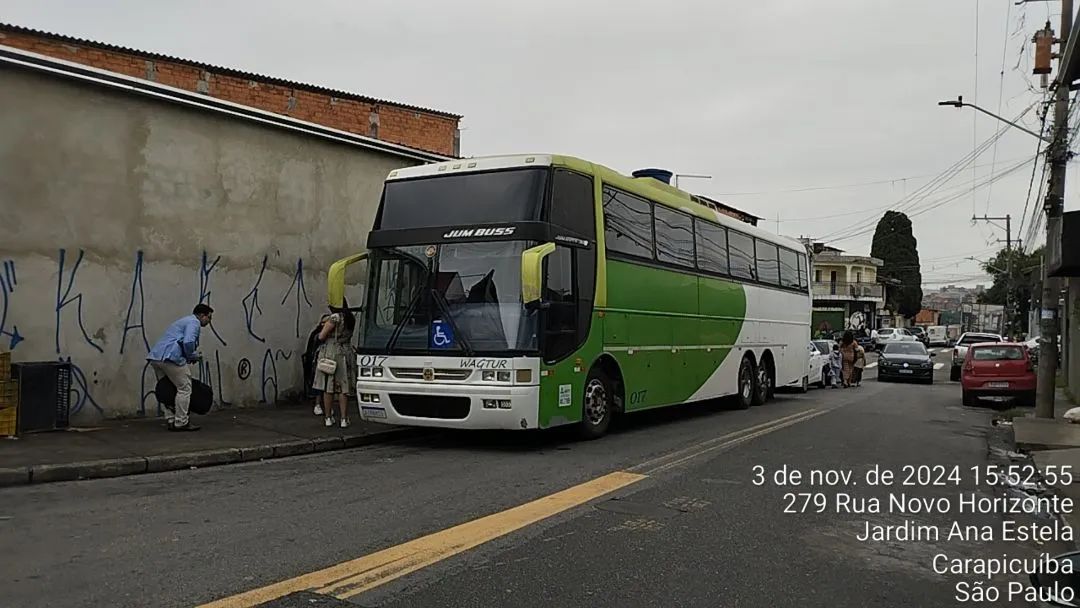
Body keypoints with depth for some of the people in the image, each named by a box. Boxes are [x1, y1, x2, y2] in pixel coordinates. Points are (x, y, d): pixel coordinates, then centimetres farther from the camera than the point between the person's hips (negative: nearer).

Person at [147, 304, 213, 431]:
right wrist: (192, 356, 0)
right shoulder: (194, 322, 0)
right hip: (170, 357, -10)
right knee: (184, 388, -2)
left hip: (154, 357, 10)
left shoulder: (184, 320, 30)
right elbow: (188, 342, -17)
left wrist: (193, 355, 19)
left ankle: (171, 421, 17)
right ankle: (181, 422, 0)